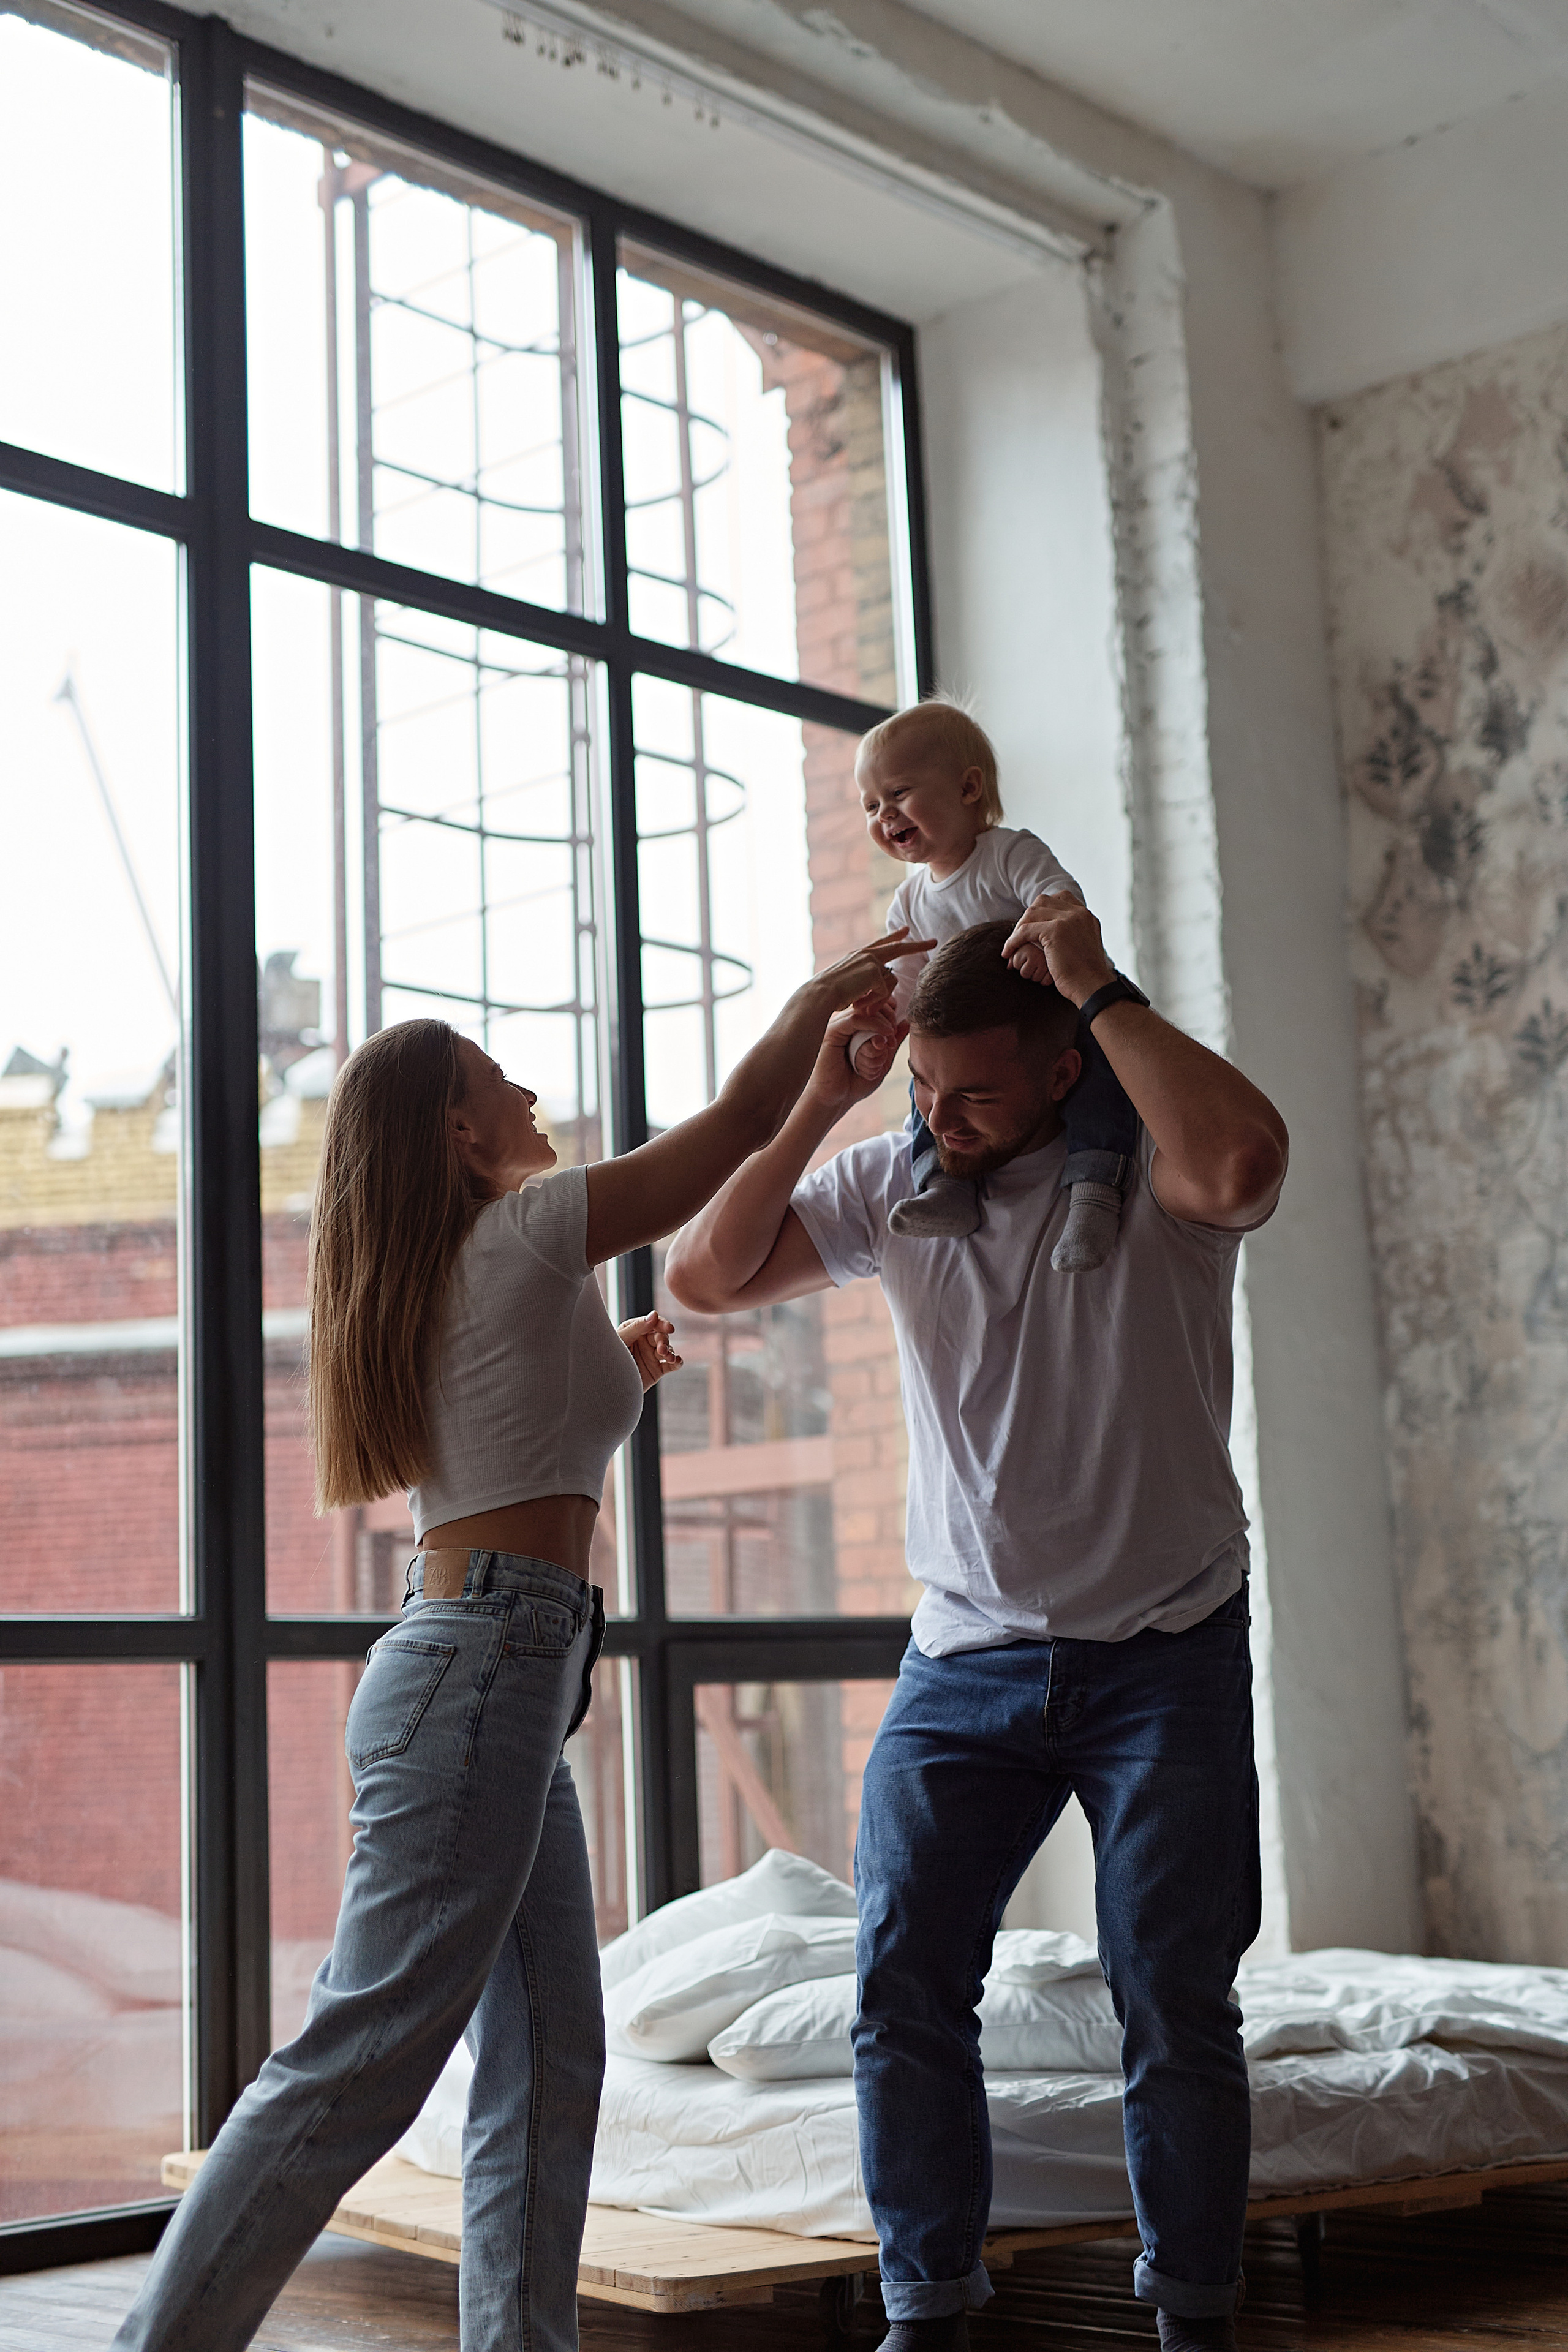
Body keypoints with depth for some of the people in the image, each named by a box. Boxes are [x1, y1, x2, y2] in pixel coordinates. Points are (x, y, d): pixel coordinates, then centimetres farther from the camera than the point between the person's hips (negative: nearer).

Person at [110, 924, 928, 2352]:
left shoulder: (440, 1278, 20)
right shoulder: (525, 1233, -5)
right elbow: (741, 1123, -1)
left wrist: (611, 1375, 27)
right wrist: (823, 995, 13)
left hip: (491, 1682, 10)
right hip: (484, 1668, -10)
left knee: (549, 2068, 8)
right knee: (360, 2065, -10)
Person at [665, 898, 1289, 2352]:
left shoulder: (1149, 1161, -10)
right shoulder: (892, 1181, 3)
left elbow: (1243, 1163, -35)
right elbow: (705, 1277, 2)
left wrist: (1101, 989, -25)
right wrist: (817, 1106, -9)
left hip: (1166, 1650, -3)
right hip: (965, 1654, 4)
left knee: (1174, 2004, 1)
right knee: (904, 1984, -2)